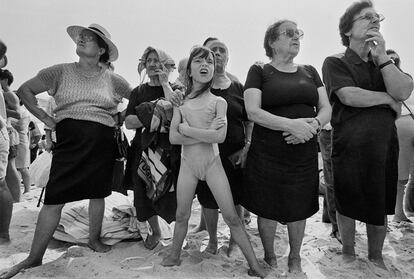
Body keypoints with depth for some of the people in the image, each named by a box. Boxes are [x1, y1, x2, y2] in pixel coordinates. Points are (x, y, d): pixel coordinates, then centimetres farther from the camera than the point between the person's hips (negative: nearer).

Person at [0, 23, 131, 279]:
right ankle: (34, 258, 10)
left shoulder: (112, 79, 5)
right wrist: (44, 118, 1)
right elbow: (25, 90, 10)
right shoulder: (61, 72, 4)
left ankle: (94, 239, 32)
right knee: (54, 199, -3)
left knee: (98, 193, 10)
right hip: (69, 140, -1)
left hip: (103, 143, 1)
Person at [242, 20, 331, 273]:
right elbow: (253, 111, -12)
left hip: (305, 154, 4)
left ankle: (295, 259, 36)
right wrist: (291, 124, -23)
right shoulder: (259, 71, 0)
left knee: (299, 209, 13)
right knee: (268, 209, 7)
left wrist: (315, 124, -15)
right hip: (268, 154, -3)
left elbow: (326, 109, 8)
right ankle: (270, 257, 33)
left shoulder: (309, 71, 12)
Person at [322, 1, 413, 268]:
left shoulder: (384, 63, 13)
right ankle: (348, 252, 31)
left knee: (380, 207, 14)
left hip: (385, 146, 4)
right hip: (349, 148, -4)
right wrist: (389, 98, -6)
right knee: (347, 205, 9)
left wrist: (382, 57, -12)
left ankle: (376, 257, 33)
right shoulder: (335, 63, -2)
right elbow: (349, 96, -18)